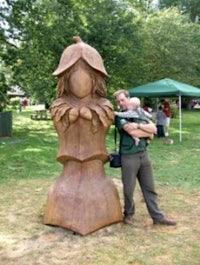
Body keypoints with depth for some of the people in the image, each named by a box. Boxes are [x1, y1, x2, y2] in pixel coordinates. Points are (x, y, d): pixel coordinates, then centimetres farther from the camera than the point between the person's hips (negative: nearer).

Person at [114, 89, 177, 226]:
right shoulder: (120, 116, -4)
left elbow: (154, 128, -1)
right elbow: (134, 133, -16)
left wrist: (138, 125, -14)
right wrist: (147, 131, -1)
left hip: (144, 154, 4)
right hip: (129, 156, -4)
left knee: (150, 187, 9)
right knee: (129, 189, 6)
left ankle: (158, 216, 16)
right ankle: (129, 214, 26)